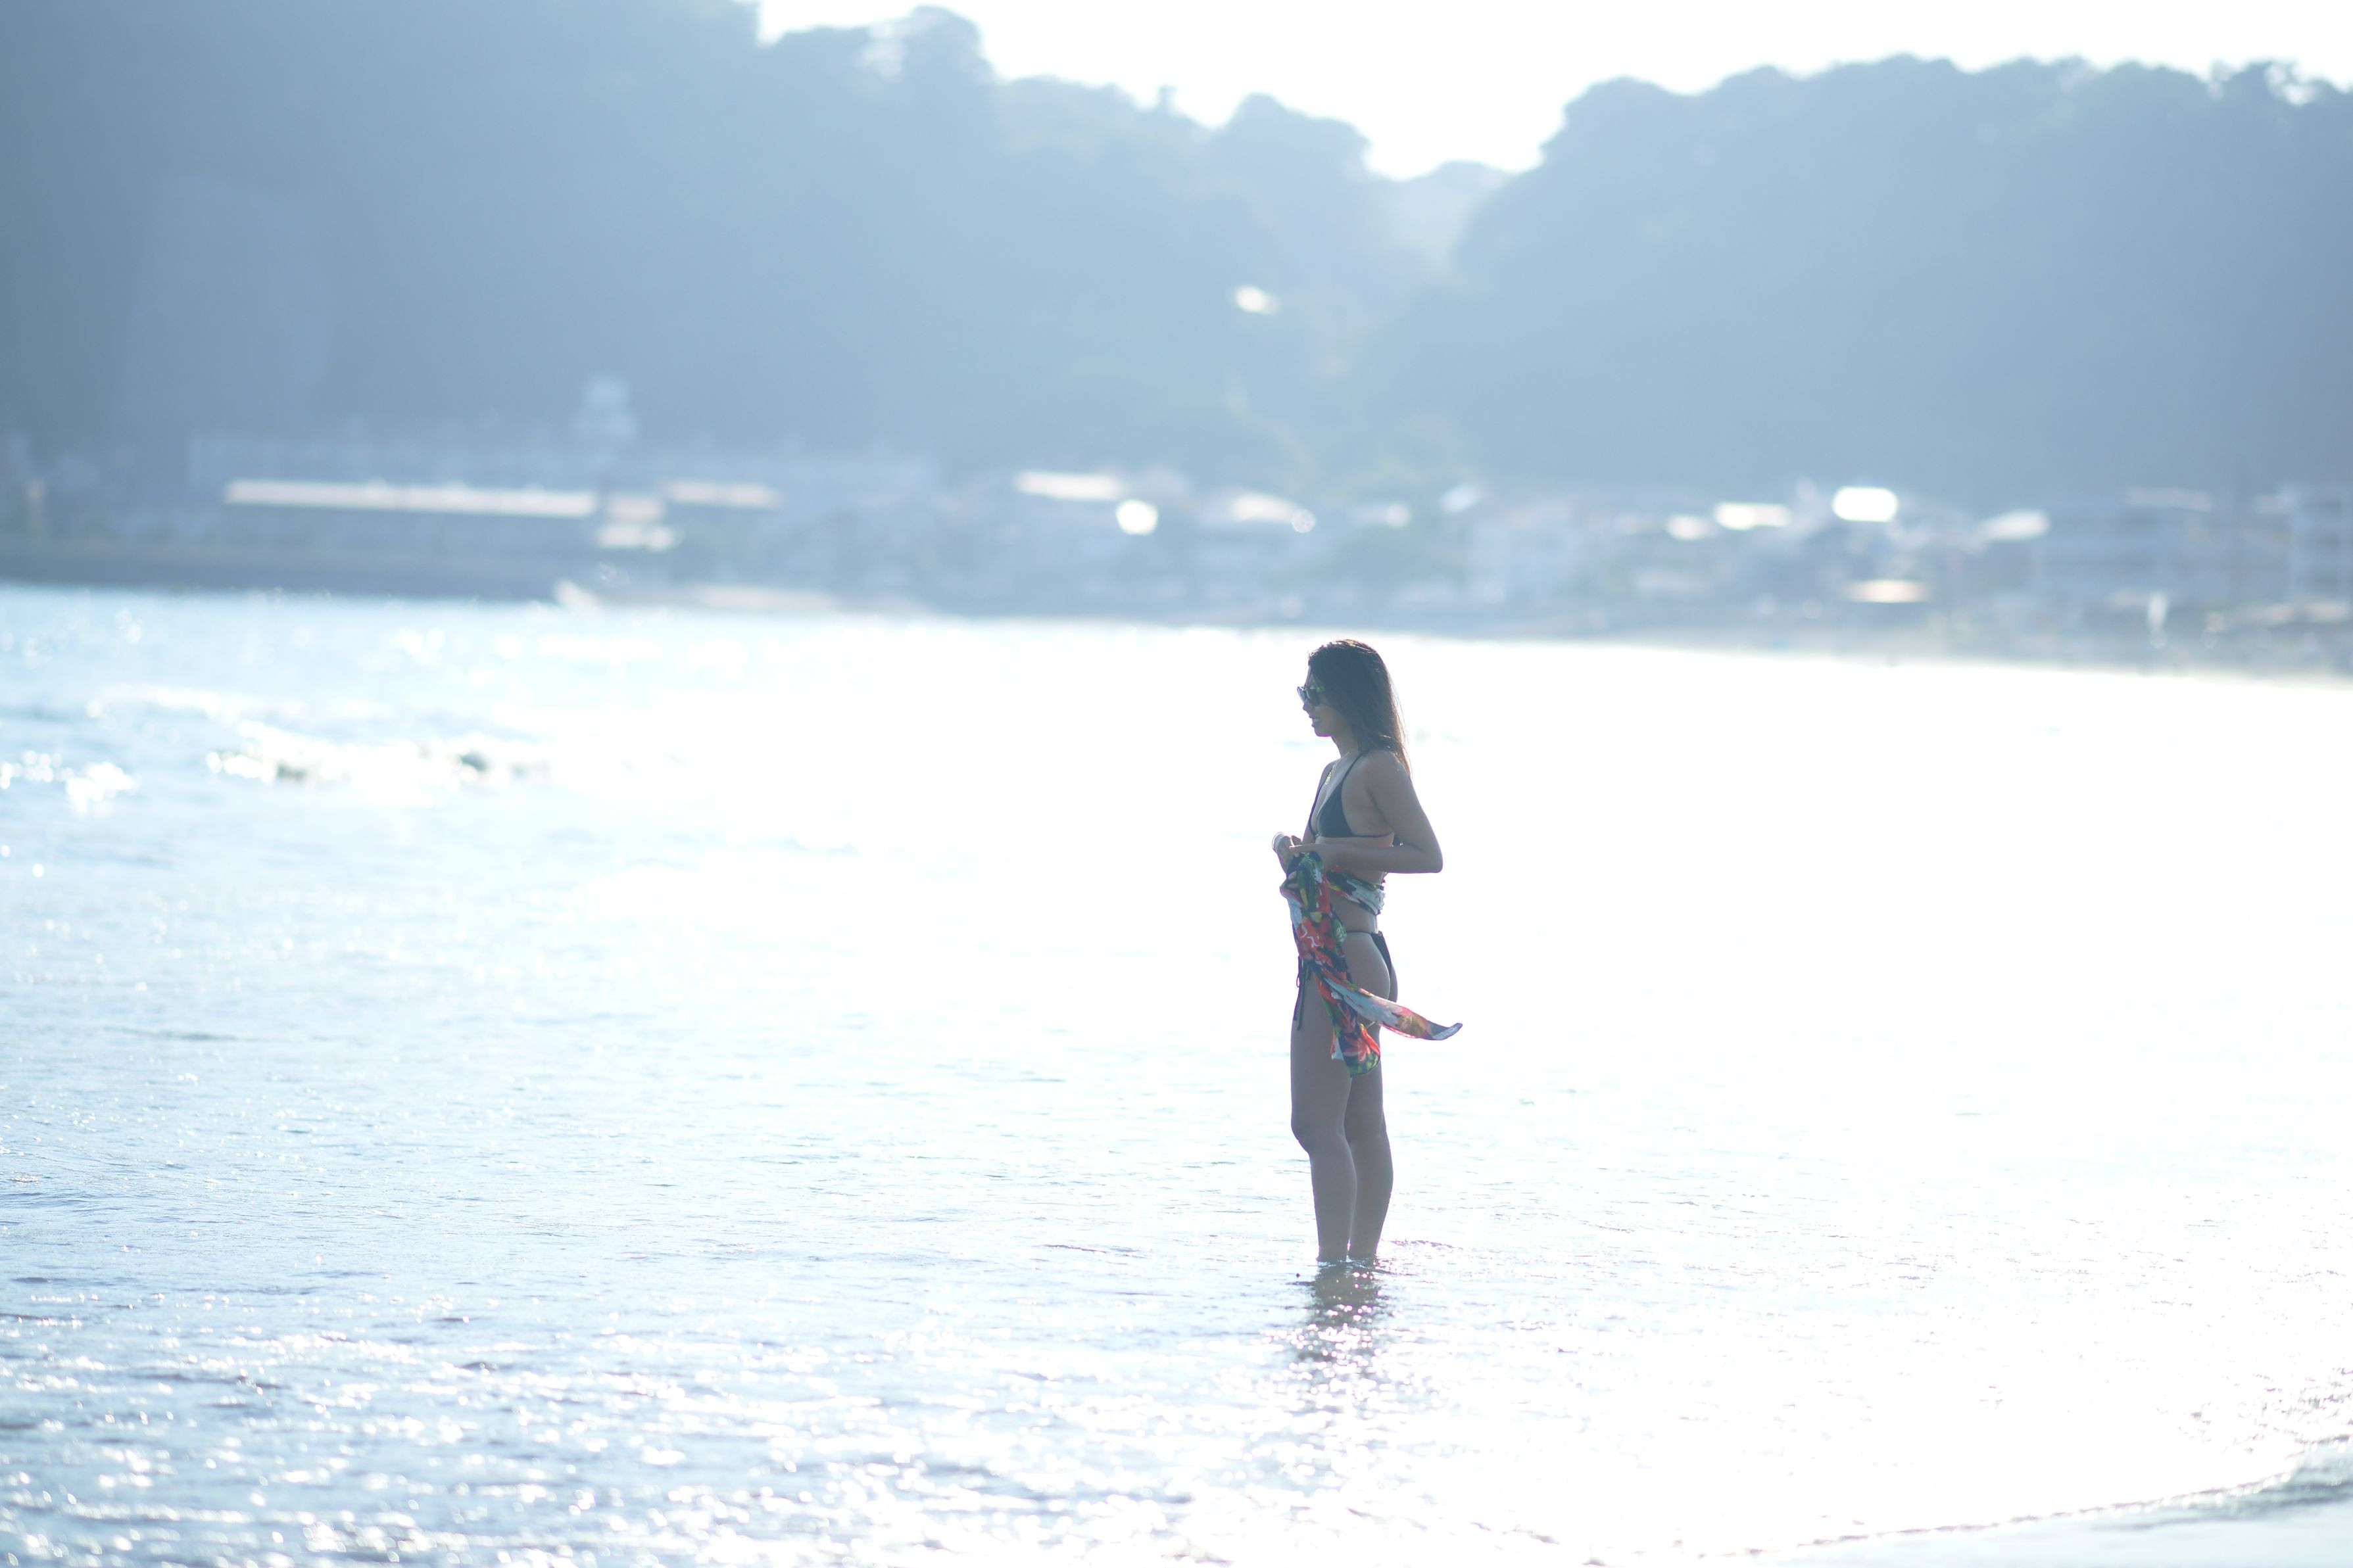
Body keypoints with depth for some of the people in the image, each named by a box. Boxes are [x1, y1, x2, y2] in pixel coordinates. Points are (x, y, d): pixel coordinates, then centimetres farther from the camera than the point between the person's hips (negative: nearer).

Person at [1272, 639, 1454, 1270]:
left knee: (1316, 1124, -13)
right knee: (1361, 1126, 12)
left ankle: (1334, 1264, -16)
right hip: (1329, 958, 10)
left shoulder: (1380, 769, -11)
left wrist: (1337, 850, -20)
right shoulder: (1336, 772, 17)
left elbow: (1428, 856, -17)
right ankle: (1362, 1260, 16)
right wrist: (1293, 849, 5)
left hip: (1347, 959, -10)